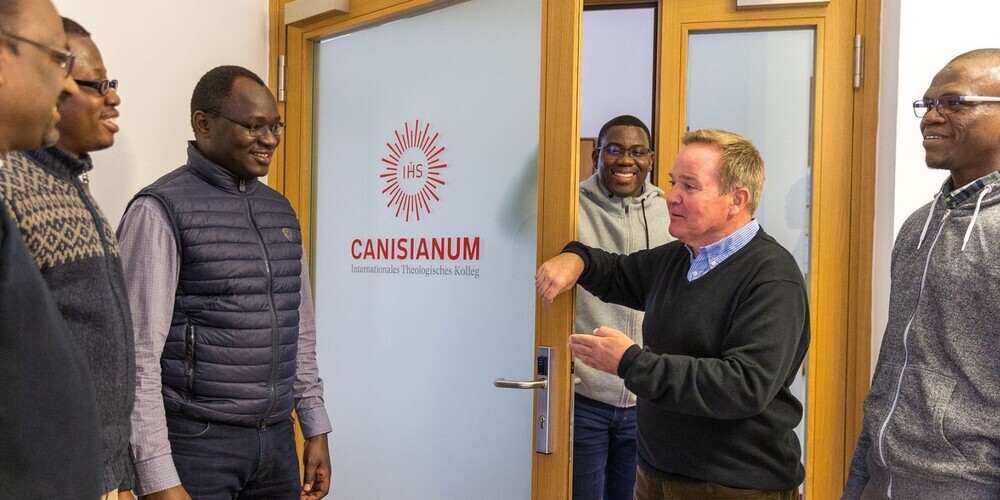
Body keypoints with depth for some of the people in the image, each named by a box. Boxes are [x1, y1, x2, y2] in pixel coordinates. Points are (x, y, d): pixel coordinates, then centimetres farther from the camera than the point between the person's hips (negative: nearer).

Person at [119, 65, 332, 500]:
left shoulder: (281, 212, 11)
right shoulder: (161, 210, -9)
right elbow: (139, 353, -13)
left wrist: (316, 430, 14)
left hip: (277, 440, 6)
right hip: (196, 443, -6)